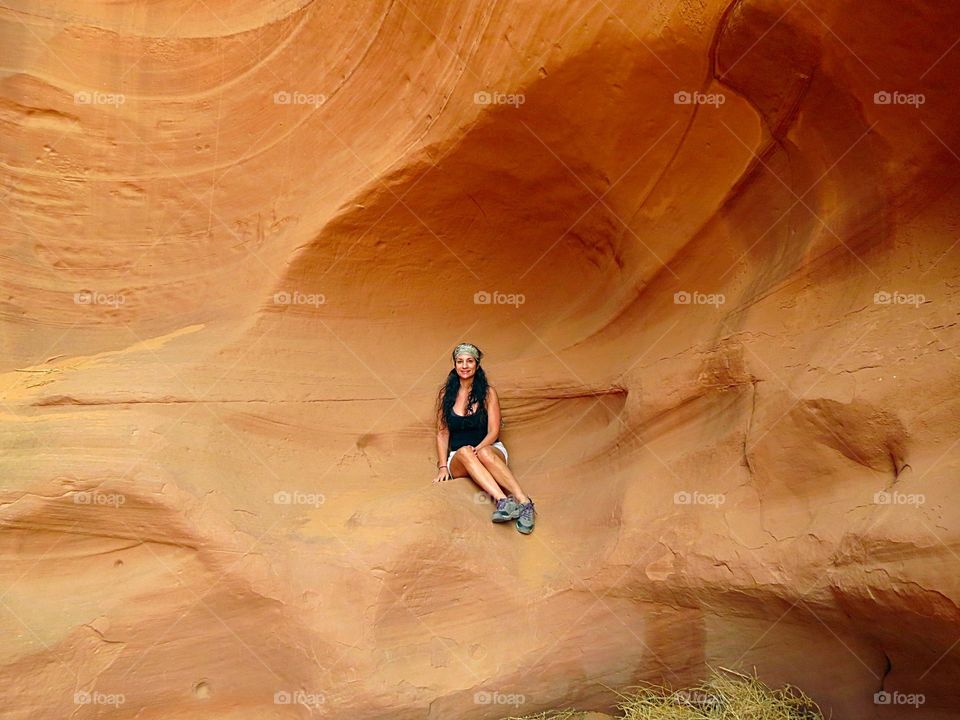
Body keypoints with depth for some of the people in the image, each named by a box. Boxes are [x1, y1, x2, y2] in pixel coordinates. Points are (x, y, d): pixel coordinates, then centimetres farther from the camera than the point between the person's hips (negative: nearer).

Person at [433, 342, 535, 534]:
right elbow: (442, 433, 7)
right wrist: (443, 466, -5)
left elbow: (493, 431, -3)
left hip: (490, 448, -1)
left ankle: (524, 503, -48)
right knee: (464, 451, -35)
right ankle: (503, 500, -52)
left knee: (484, 453, -37)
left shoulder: (488, 392, 3)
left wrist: (478, 449, -22)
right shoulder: (446, 393, 7)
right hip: (458, 460, 1)